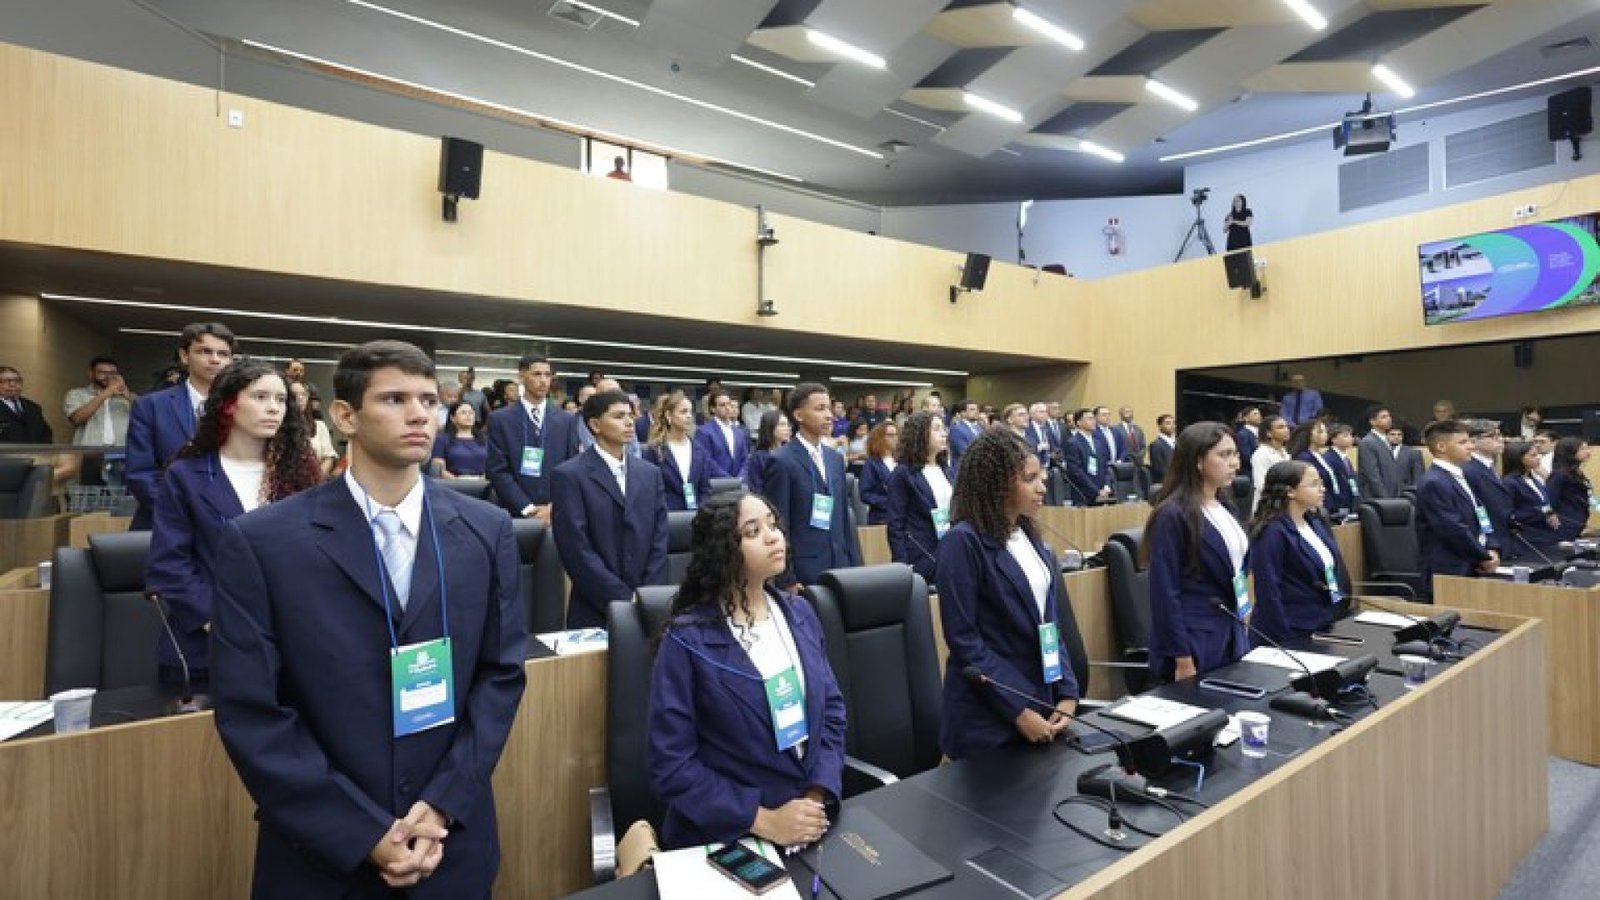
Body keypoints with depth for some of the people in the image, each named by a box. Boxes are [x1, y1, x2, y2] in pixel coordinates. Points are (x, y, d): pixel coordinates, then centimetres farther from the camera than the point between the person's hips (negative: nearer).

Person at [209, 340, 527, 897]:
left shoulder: (486, 531, -4)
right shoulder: (261, 542, -10)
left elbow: (502, 672, -2)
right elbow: (250, 712, -10)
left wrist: (444, 804, -10)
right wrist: (365, 834, -13)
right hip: (322, 855, -1)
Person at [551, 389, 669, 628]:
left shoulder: (650, 473, 8)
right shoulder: (569, 475, -6)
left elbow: (659, 541, 4)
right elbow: (577, 550, -12)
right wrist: (624, 599, -13)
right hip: (594, 613, -3)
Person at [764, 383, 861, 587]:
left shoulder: (836, 458, 12)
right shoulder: (781, 461, -10)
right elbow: (777, 525, -12)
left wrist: (855, 565, 12)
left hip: (839, 567, 6)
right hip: (803, 572, -6)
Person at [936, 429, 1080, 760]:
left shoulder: (1031, 538, 8)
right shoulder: (963, 542, -16)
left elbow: (1052, 624, 11)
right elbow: (964, 639, -19)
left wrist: (1067, 695, 1)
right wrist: (1018, 711, -17)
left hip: (1042, 702, 7)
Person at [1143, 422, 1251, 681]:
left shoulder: (1225, 508, 9)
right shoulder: (1173, 515, -17)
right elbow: (1165, 593, -18)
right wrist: (1182, 660, -19)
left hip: (1232, 638, 8)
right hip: (1195, 643, -8)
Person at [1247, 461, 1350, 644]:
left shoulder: (1316, 522, 7)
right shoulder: (1272, 533, -19)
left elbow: (1336, 571, 17)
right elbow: (1269, 593, -20)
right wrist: (1284, 641, -20)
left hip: (1326, 627, 8)